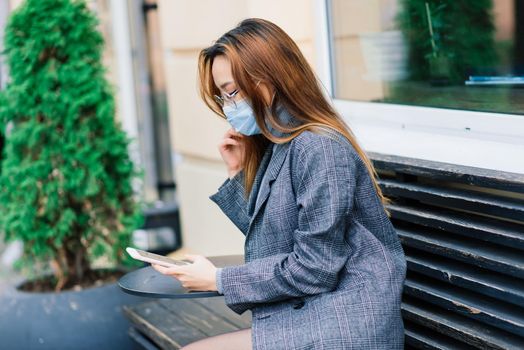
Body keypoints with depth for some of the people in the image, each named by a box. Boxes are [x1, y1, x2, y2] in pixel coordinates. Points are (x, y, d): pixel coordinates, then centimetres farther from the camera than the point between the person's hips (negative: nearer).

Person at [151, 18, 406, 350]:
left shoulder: (318, 148, -18)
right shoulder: (277, 145, 12)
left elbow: (314, 268, -19)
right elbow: (266, 235, 16)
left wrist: (219, 280, -11)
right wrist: (238, 172, 7)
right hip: (303, 316, 9)